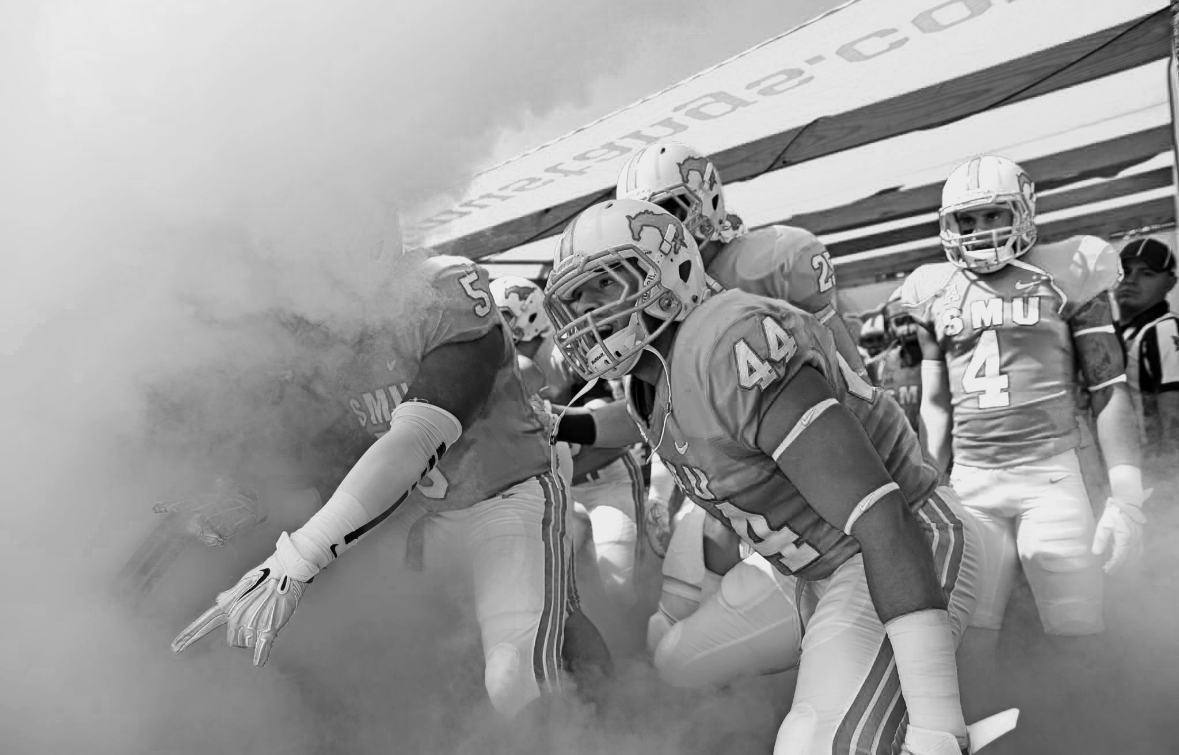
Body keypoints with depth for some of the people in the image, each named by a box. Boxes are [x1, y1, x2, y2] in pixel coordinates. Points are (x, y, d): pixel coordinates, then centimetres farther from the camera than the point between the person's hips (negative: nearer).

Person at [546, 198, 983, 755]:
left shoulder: (732, 345, -29)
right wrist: (565, 427, 18)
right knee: (673, 675, 18)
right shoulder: (653, 370, 1)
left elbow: (880, 520, -33)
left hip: (902, 559, -9)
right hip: (798, 570, 10)